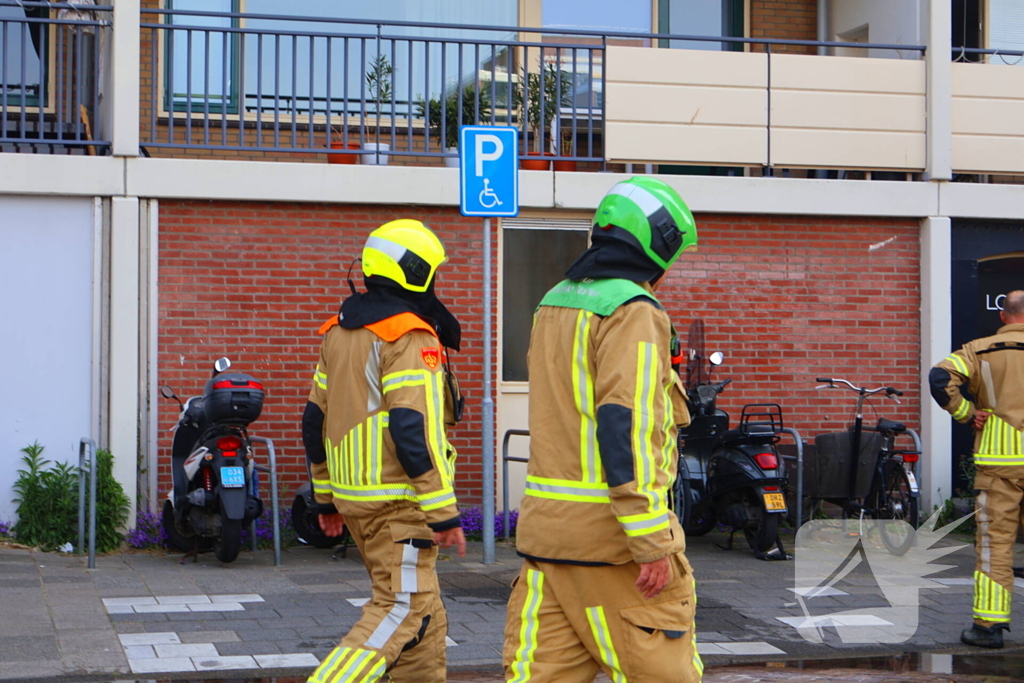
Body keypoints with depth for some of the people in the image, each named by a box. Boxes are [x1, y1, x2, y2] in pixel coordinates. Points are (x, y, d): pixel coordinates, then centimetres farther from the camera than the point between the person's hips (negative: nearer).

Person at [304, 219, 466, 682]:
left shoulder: (338, 332, 14)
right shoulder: (411, 337, -13)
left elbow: (316, 419, 17)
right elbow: (416, 430, -20)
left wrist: (326, 497, 23)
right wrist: (443, 512, -17)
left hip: (352, 496, 9)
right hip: (398, 502, -9)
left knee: (425, 612, 16)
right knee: (402, 609, -8)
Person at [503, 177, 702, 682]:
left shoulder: (553, 304, 15)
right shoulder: (634, 311, -12)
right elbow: (626, 428, -21)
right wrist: (652, 543, -21)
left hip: (547, 527, 8)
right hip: (612, 534, -8)